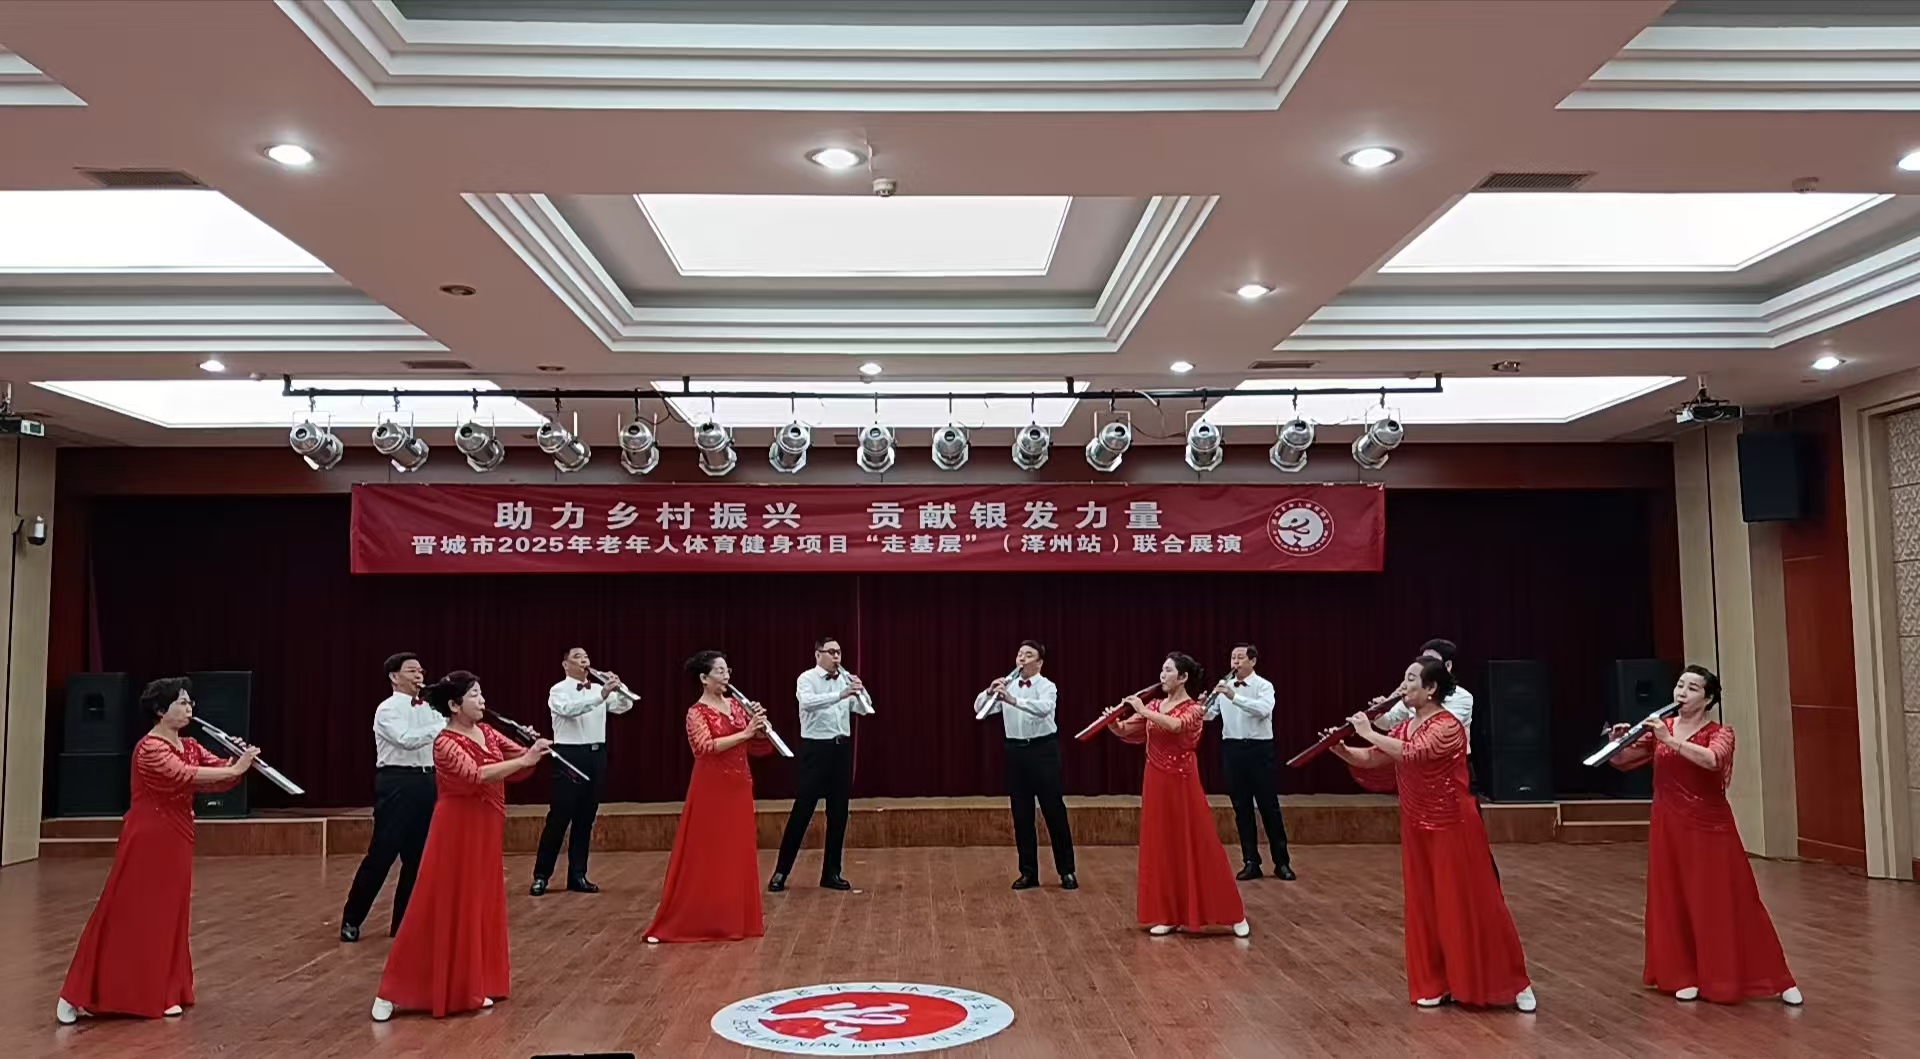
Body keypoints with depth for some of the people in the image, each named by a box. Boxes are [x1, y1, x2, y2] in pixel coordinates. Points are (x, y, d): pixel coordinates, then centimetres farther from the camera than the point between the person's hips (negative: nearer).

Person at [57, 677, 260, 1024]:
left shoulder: (190, 747, 9)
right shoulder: (149, 748, -15)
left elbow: (222, 774, 2)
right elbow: (185, 775, -30)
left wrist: (240, 761, -19)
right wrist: (234, 769, -30)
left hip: (176, 841, 8)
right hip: (146, 840, -8)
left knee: (169, 916, 10)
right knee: (125, 915, -3)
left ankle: (162, 993, 18)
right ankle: (77, 995, 7)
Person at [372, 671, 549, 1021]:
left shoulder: (486, 732, 6)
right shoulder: (446, 743, -17)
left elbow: (519, 755, 7)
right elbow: (477, 774, -31)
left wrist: (534, 749, -14)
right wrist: (524, 760, -33)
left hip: (484, 832, 8)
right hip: (457, 831, -8)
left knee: (480, 907, 12)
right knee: (441, 910, -4)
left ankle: (471, 987, 22)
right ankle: (393, 992, 6)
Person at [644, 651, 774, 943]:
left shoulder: (736, 705, 9)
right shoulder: (696, 713, -9)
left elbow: (759, 746, 11)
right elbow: (707, 746, -25)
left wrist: (759, 726, -8)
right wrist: (744, 733, -26)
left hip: (738, 788, 6)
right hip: (711, 790, -6)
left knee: (738, 854, 9)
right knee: (704, 855, -3)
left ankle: (735, 919, 19)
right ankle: (681, 922, 5)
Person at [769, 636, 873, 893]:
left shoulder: (846, 680, 10)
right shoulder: (807, 679, -6)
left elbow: (865, 708, 7)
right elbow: (808, 702, -27)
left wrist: (860, 690, -12)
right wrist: (841, 694, -37)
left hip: (841, 748, 5)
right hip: (816, 749, -5)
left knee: (838, 812, 7)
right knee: (802, 811, -4)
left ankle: (831, 872, 16)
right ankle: (781, 871, 3)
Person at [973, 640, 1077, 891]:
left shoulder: (1047, 686, -7)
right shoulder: (1007, 687, 8)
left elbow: (1044, 708, -29)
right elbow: (979, 709, 1)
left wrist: (1013, 700, -41)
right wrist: (989, 692, -19)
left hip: (1043, 750, -4)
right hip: (1015, 751, 4)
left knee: (1054, 811, 0)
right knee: (1021, 815, 7)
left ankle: (1066, 871, 9)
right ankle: (1028, 872, 16)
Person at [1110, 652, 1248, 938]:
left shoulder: (1193, 709, -8)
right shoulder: (1154, 705, 8)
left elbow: (1174, 725, -30)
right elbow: (1125, 732, 8)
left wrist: (1143, 710, -25)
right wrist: (1112, 722, -12)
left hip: (1182, 784, -6)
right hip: (1156, 784, 6)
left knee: (1198, 846, -4)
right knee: (1161, 848, 7)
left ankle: (1235, 915, 6)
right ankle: (1168, 916, 15)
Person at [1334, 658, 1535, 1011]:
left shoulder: (1449, 725, -17)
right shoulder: (1404, 727, 7)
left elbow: (1412, 753, -31)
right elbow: (1372, 760, 6)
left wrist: (1369, 733, -25)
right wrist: (1342, 750, -10)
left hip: (1453, 827, -7)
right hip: (1417, 829, 7)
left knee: (1470, 905, 0)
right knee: (1424, 905, 10)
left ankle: (1514, 983, 14)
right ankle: (1434, 984, 20)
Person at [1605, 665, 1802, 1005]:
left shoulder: (1719, 733, -6)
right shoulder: (1660, 728, 5)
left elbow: (1711, 760, -29)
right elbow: (1621, 761, 7)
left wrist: (1670, 740, -33)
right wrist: (1617, 742, -13)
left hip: (1710, 828, -4)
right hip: (1668, 828, 4)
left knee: (1725, 901, -1)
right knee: (1673, 901, 6)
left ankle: (1777, 979, 12)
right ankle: (1685, 976, 19)